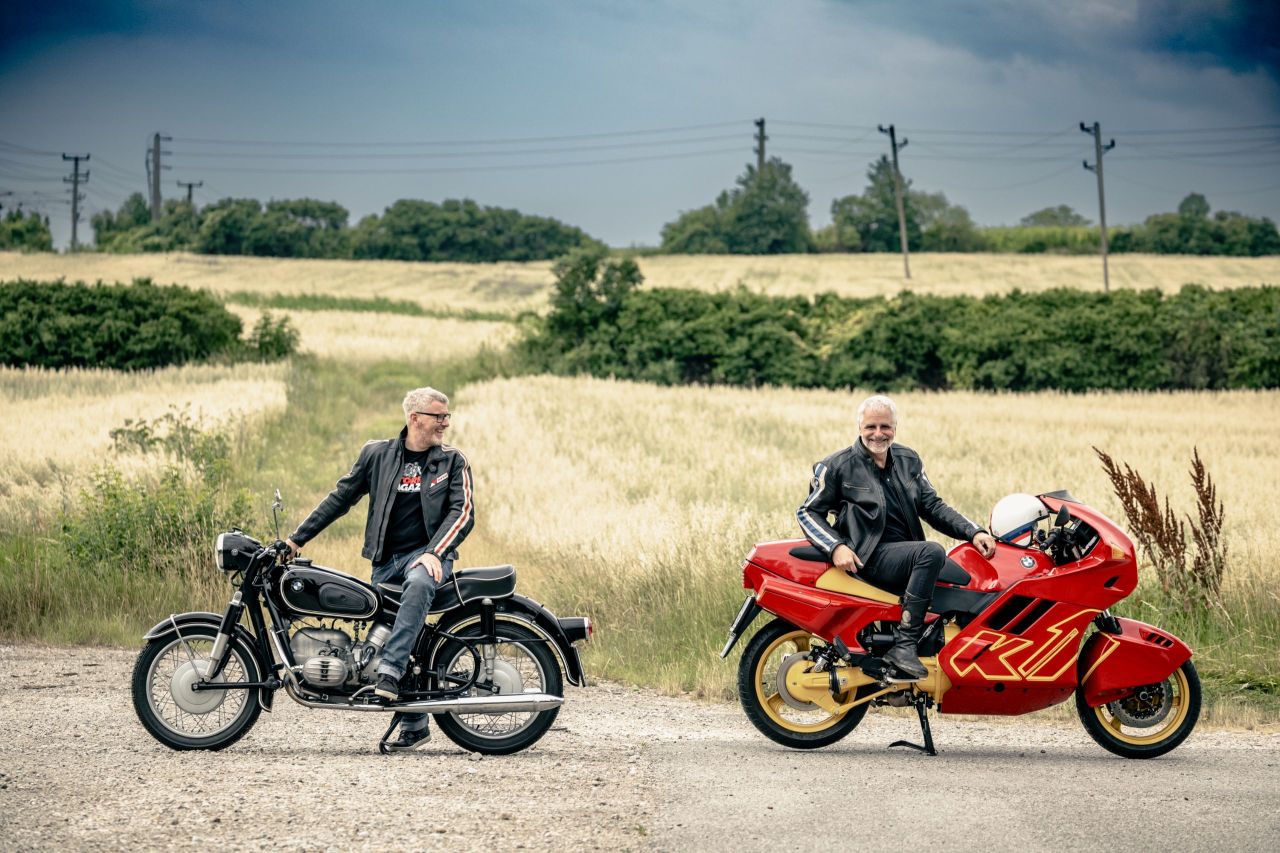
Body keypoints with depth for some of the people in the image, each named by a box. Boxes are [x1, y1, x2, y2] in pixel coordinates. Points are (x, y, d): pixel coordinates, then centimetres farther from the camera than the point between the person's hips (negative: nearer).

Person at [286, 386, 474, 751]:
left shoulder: (453, 461, 4)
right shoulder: (377, 454, 8)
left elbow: (463, 512, -5)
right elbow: (340, 498, 12)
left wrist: (435, 553, -20)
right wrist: (297, 538, 8)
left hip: (429, 553, -3)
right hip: (386, 558, 3)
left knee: (419, 584, -37)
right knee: (389, 630, -1)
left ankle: (389, 670, -39)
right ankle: (413, 724, 9)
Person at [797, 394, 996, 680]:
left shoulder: (908, 460, 15)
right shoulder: (838, 466, 1)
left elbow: (932, 506, 13)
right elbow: (808, 511, 2)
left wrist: (973, 532, -2)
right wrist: (836, 546, -15)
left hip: (907, 554, 6)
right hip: (869, 557, -6)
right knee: (932, 552, -33)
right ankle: (904, 645, -33)